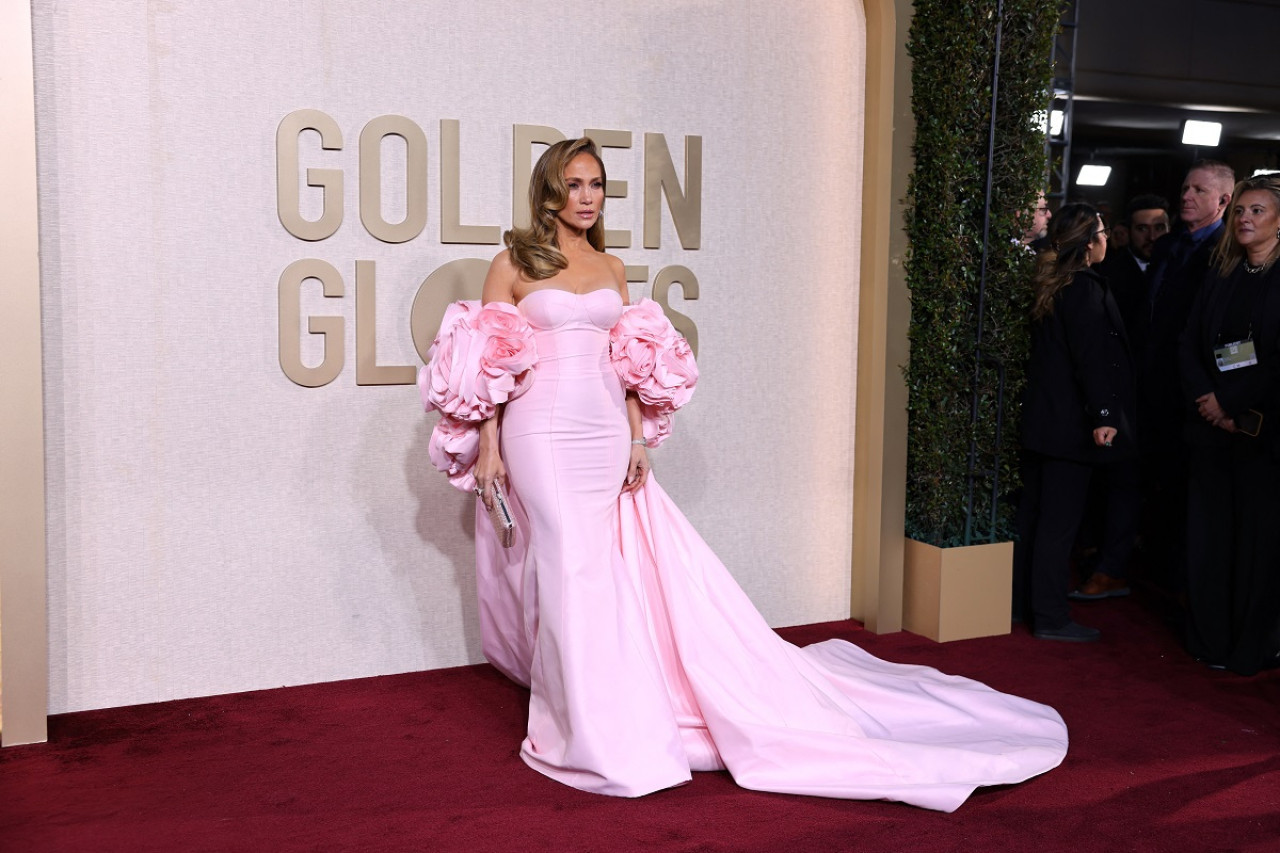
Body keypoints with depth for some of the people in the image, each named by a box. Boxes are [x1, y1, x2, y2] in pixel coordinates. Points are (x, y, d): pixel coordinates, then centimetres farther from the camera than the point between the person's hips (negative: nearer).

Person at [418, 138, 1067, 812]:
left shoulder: (611, 268, 14)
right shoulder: (513, 263, 1)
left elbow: (627, 368, 14)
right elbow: (484, 368, -1)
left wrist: (637, 442, 6)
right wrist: (488, 447, -7)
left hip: (606, 439, 4)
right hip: (540, 437, -4)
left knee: (640, 567, 2)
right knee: (569, 569, -3)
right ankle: (593, 734, 10)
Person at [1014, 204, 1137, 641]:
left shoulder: (1049, 285, 11)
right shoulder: (1086, 289, -15)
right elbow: (1090, 357, -22)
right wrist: (1102, 415, -23)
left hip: (1041, 419, 9)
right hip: (1070, 423, -9)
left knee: (1034, 512, 16)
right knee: (1060, 519, -4)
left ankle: (1021, 600, 25)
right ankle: (1051, 617, 1)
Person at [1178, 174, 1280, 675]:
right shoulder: (1220, 279, 13)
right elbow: (1190, 347, 9)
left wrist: (1229, 400, -12)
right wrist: (1205, 401, -6)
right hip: (1212, 426, 5)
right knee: (1209, 532, 7)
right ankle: (1210, 638, 18)